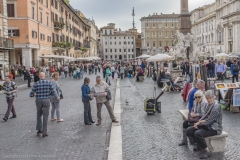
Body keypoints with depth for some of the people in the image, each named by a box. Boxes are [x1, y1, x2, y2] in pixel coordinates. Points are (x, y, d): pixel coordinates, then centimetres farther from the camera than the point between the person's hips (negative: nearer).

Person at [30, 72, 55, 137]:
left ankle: (39, 130, 25)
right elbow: (53, 93, -1)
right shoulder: (49, 83, -6)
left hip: (38, 101, 1)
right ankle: (44, 132, 7)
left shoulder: (36, 84, -7)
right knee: (45, 116, 5)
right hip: (46, 101, -1)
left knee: (39, 115, 21)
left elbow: (31, 95, -5)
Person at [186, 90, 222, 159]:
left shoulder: (216, 106, -19)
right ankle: (199, 145, 18)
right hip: (207, 125, 9)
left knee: (198, 133, -32)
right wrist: (199, 122, -6)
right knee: (189, 130, 0)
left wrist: (199, 123, -13)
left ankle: (207, 151, -16)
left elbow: (209, 120, -23)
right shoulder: (209, 104, 8)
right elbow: (205, 116, 13)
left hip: (214, 128, -9)